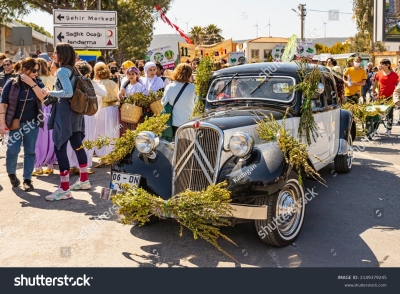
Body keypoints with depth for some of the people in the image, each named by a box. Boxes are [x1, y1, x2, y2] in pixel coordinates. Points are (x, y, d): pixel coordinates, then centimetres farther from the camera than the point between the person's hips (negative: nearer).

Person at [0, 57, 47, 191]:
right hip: (16, 123, -2)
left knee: (30, 152, 4)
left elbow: (42, 97, -13)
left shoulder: (37, 82, 3)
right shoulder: (12, 83, -5)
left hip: (32, 123, 2)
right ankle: (11, 173, 24)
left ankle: (27, 179, 13)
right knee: (12, 151, -3)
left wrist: (32, 83, -18)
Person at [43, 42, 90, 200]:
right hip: (75, 111, 9)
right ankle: (84, 180, 28)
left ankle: (64, 189, -8)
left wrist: (51, 92, -12)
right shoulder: (73, 70, 13)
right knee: (77, 146, 16)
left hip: (65, 112, -9)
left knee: (60, 148, -8)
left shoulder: (62, 71, -13)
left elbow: (68, 92, -25)